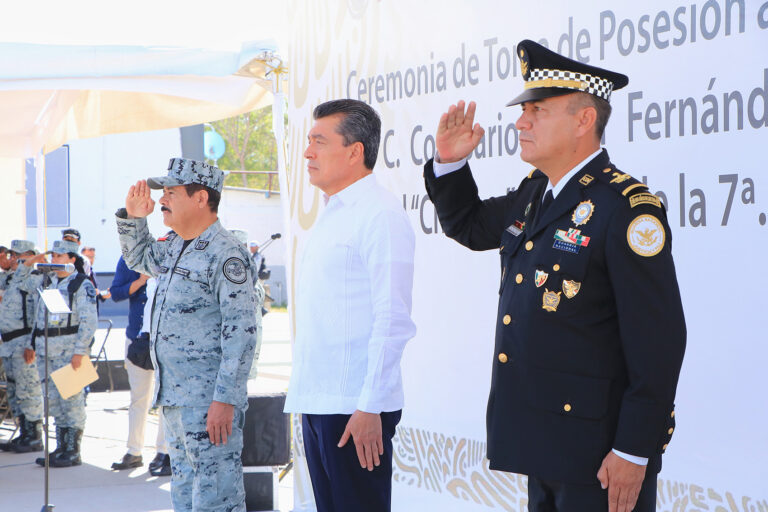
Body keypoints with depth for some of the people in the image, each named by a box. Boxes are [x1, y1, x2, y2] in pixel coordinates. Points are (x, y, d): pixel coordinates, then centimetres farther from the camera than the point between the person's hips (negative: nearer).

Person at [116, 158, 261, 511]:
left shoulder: (225, 253, -15)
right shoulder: (174, 247, 14)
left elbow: (241, 332, -19)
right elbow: (138, 258, 36)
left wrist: (225, 399, -24)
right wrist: (133, 217, 16)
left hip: (209, 402, -10)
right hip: (174, 399, 10)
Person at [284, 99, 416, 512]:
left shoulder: (379, 214, -12)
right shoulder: (332, 215, 17)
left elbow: (393, 320, -18)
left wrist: (369, 408, -20)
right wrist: (306, 396, 17)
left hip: (355, 408, -9)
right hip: (317, 401, 9)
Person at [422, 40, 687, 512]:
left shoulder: (625, 208, -17)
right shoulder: (534, 195, 10)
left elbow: (658, 342, -19)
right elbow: (469, 225, 31)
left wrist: (633, 453, -19)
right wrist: (450, 162, 11)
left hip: (598, 452, -8)